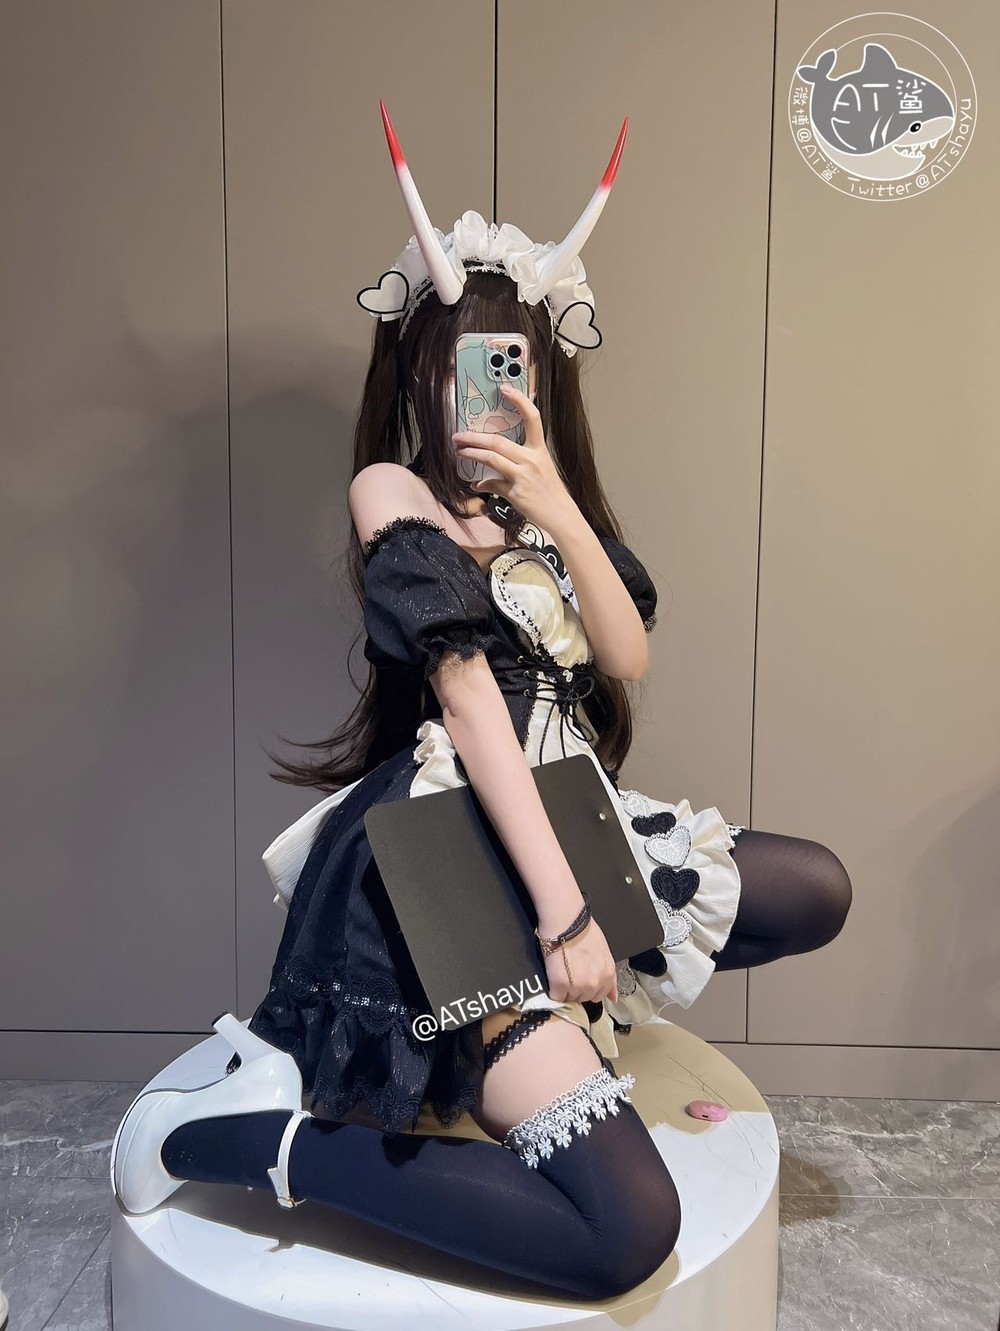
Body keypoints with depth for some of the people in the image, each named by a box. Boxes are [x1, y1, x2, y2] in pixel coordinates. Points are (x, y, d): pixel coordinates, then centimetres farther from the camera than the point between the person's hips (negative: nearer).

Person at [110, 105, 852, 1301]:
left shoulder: (542, 504, 17)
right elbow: (467, 698, -16)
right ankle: (241, 1137, -7)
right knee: (625, 1232, -17)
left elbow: (629, 659, 3)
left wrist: (559, 512, -11)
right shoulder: (393, 490, -5)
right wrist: (562, 904, -19)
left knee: (818, 891, 16)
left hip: (565, 813, 9)